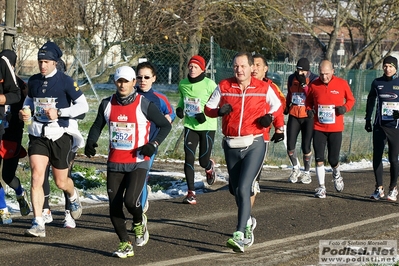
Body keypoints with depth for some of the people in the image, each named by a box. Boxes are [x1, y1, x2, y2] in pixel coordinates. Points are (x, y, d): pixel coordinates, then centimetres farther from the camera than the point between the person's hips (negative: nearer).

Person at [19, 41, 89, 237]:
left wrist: (59, 112, -19)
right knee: (36, 177, -13)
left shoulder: (65, 81, -8)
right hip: (38, 136, 3)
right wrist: (24, 111, 1)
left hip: (60, 135, -3)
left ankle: (73, 196, 46)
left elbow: (83, 105, -8)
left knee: (61, 182, 9)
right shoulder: (34, 81, 6)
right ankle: (38, 224, -13)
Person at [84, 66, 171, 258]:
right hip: (114, 163, 4)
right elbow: (98, 125, 17)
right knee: (114, 206, 1)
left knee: (130, 200, -20)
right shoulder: (107, 104, 4)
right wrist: (91, 142, -2)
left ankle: (139, 222, 14)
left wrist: (154, 144, -15)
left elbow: (165, 125, -1)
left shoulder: (144, 105, -7)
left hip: (138, 162, -4)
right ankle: (125, 245, 16)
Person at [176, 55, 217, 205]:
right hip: (190, 126, 3)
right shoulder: (183, 84, 2)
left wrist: (206, 114, -21)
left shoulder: (209, 84, -12)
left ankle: (209, 167, 42)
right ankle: (191, 192, -3)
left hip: (207, 126, -3)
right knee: (189, 158, -8)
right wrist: (179, 108, 1)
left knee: (203, 161, 2)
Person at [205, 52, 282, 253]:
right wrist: (219, 110, -15)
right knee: (236, 189, 15)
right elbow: (208, 108, 6)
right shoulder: (223, 87, 2)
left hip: (254, 145, -4)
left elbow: (277, 107, 13)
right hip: (231, 146, 4)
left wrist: (270, 117, -8)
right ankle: (248, 223, 41)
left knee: (243, 189, -17)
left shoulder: (264, 88, -2)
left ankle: (240, 236, -20)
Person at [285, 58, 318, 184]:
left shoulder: (314, 79, -7)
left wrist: (304, 84, -23)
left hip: (308, 116, -4)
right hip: (294, 115, 4)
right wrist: (286, 107, 22)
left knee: (306, 147, -3)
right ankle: (295, 168, 22)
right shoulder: (292, 78, 7)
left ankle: (306, 172, 18)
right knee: (290, 145, -3)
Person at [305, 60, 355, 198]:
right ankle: (321, 187, 7)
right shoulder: (314, 85, -2)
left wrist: (345, 108, -12)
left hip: (336, 128, -1)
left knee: (333, 160, 3)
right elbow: (308, 101, 13)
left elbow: (351, 99, 8)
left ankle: (336, 174, 37)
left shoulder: (342, 84, -5)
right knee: (319, 158, -4)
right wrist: (309, 110, -8)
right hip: (318, 128, 1)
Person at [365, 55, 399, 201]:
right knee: (376, 157, 1)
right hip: (379, 126, 3)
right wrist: (368, 120, 18)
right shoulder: (377, 83, 7)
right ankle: (379, 189, 13)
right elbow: (370, 100, 19)